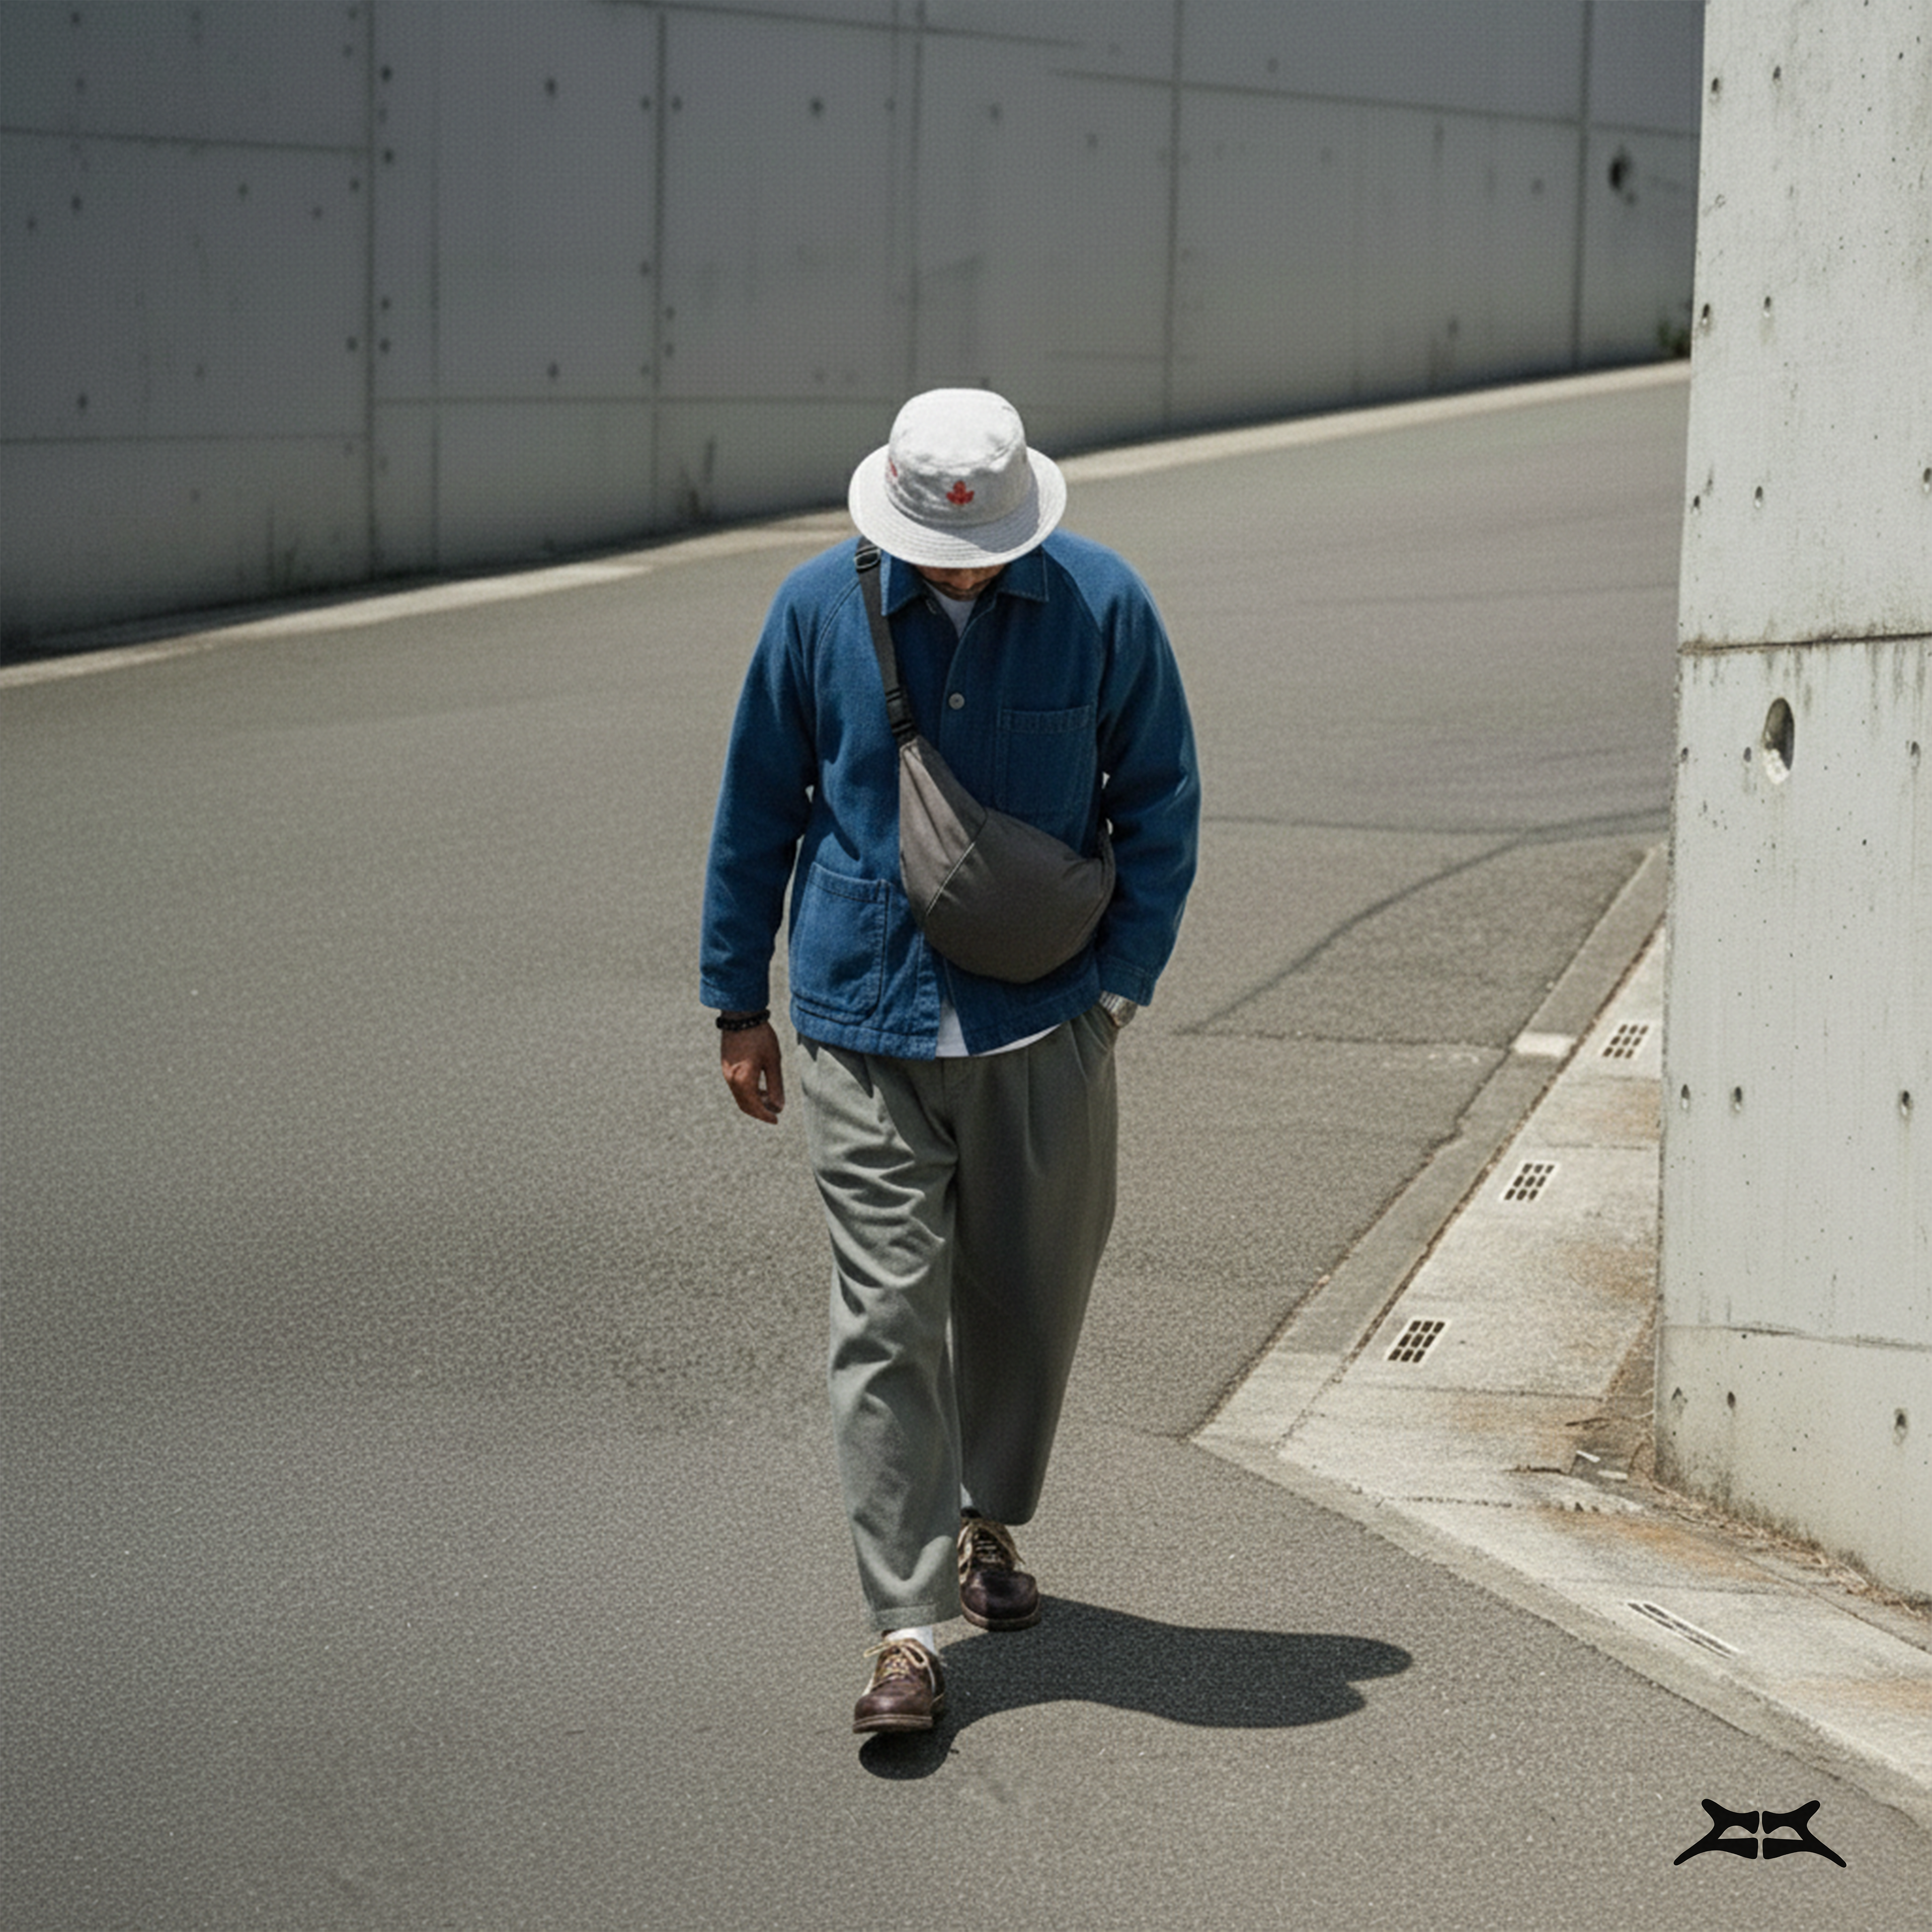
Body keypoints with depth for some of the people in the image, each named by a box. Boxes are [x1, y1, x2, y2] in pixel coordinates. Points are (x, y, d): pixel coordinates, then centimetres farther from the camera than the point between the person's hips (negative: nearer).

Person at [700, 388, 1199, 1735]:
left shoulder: (1102, 604, -4)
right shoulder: (820, 607, -3)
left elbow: (1161, 804, 5)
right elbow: (757, 811, 6)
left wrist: (1121, 981, 0)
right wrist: (739, 1003, 7)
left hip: (1043, 1023, 1)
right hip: (864, 1023, -1)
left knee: (1030, 1293, 13)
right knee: (888, 1316, -6)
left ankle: (992, 1523, 39)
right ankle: (907, 1627, -3)